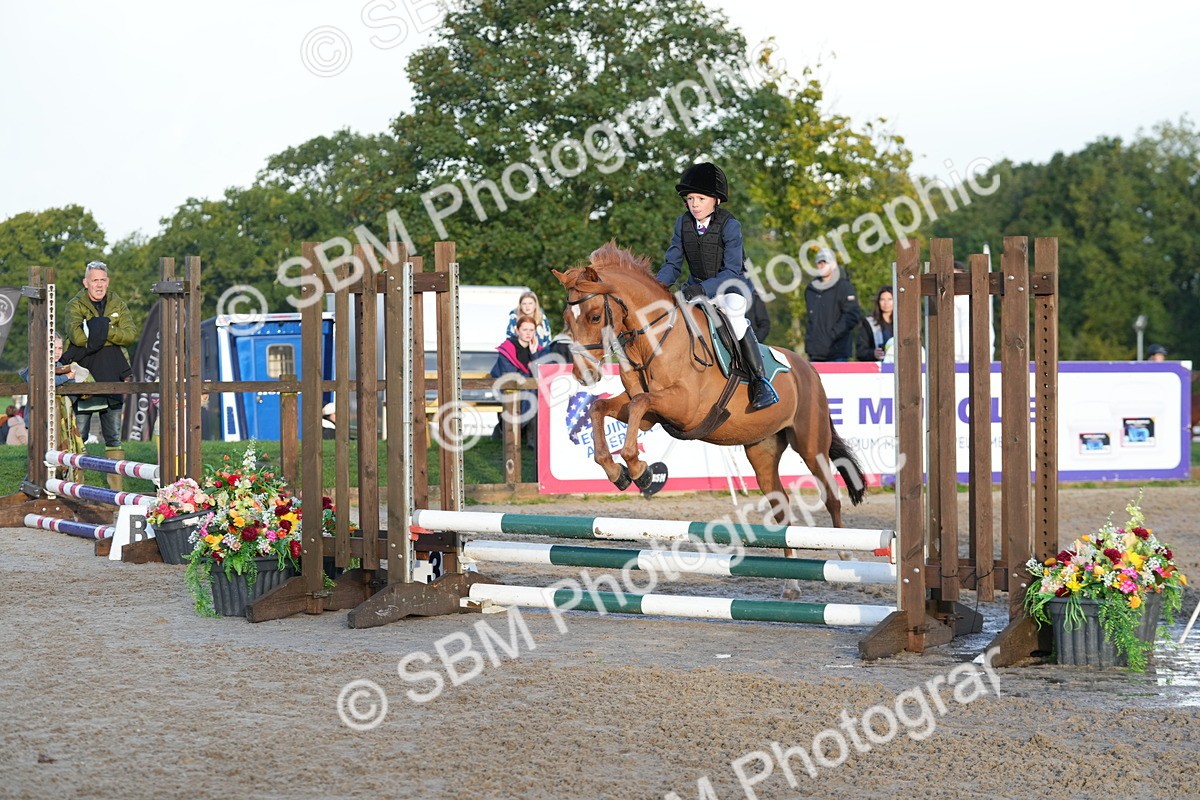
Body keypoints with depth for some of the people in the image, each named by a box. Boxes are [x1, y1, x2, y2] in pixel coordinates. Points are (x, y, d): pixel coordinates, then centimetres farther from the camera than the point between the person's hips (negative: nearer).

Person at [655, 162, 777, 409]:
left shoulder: (730, 225, -19)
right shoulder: (682, 223, -3)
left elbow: (731, 271, -25)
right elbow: (672, 263, -3)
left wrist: (702, 289, -40)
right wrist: (658, 285, -24)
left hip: (733, 287, -6)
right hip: (698, 289, 7)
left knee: (732, 311, -38)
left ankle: (760, 381, -33)